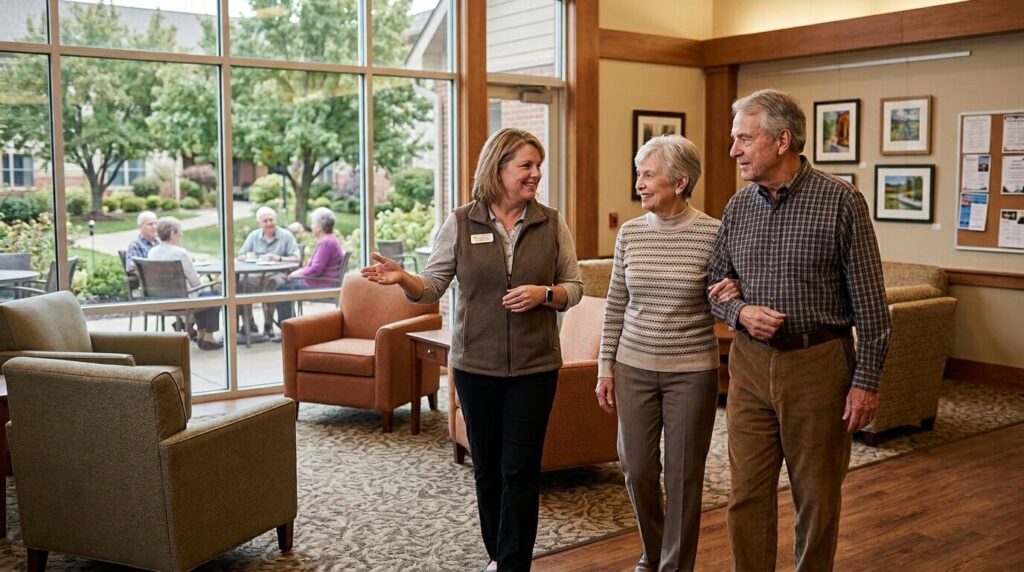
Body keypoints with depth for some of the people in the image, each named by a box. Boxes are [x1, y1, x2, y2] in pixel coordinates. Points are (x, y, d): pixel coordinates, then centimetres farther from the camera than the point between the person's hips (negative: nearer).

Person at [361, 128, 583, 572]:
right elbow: (431, 287, 1)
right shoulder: (460, 223, 0)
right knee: (486, 466, 12)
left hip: (535, 366, 0)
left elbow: (574, 288, 6)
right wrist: (402, 279, -20)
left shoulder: (551, 223, 1)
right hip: (476, 365, 1)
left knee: (520, 469, 0)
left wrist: (544, 294, -14)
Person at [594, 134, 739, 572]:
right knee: (637, 468, 10)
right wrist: (606, 367, 5)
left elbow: (725, 299, 2)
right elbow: (616, 305, 7)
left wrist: (730, 297, -21)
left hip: (692, 371, -3)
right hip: (634, 368, 3)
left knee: (683, 474, 6)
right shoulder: (630, 233, 2)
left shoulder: (712, 233, -9)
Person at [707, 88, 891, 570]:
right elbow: (715, 282, 13)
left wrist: (866, 381, -10)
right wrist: (741, 312, -9)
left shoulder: (840, 201, -9)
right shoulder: (738, 207, 5)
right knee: (747, 494, 8)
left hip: (818, 364, -4)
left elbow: (869, 302, -8)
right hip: (750, 363, 4)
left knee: (817, 496, 11)